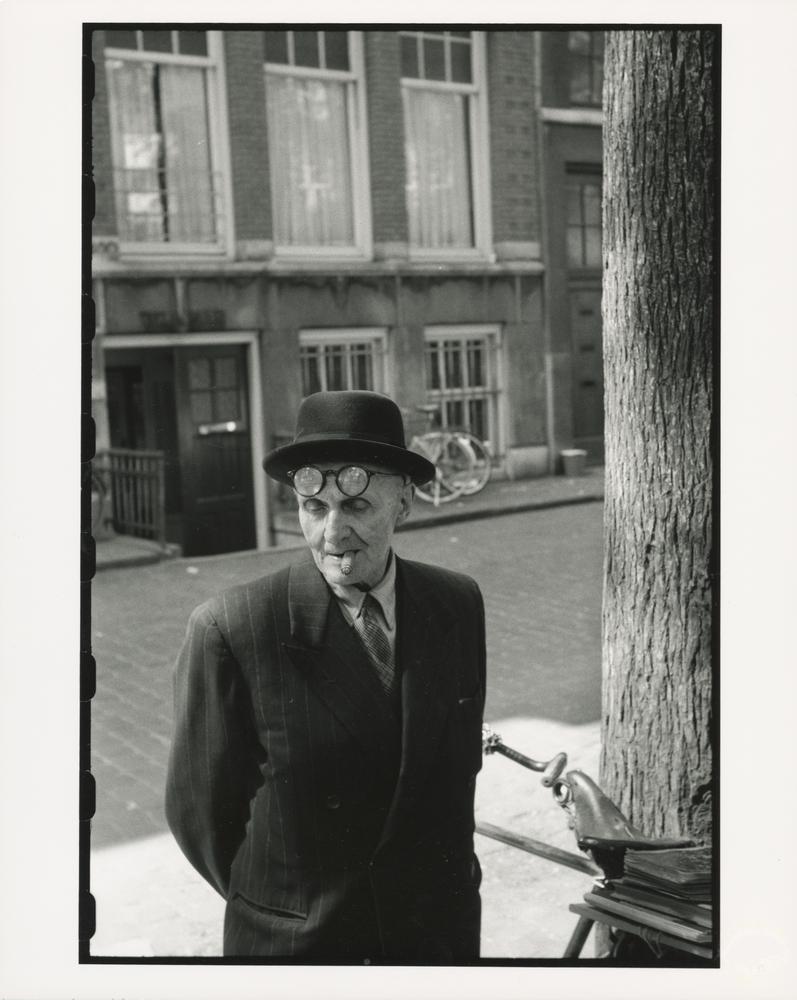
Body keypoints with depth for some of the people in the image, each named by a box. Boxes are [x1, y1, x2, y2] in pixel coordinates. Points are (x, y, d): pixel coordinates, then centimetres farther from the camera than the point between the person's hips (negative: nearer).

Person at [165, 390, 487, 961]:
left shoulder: (457, 604, -7)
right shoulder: (228, 632, -20)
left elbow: (461, 760, 4)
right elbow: (200, 808, -10)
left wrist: (445, 883, 6)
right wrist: (273, 907, 0)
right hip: (294, 942, -3)